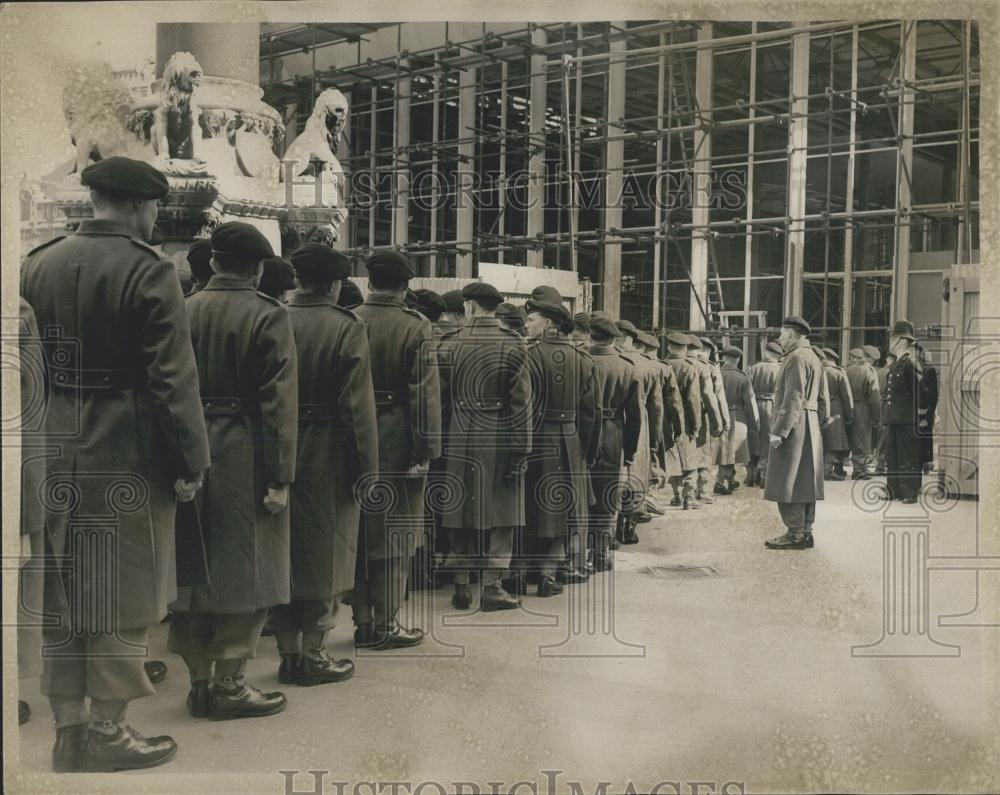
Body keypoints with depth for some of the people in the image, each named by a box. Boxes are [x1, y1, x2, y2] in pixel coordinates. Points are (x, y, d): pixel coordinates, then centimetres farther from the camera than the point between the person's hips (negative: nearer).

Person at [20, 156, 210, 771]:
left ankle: (67, 731, 24)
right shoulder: (148, 272, -13)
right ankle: (106, 732, 16)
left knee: (61, 594, 14)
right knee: (125, 596, 6)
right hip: (127, 455, -6)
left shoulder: (39, 265, 7)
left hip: (54, 452, 7)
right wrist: (191, 462, -10)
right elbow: (172, 378, -16)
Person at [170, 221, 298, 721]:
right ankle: (228, 684, 8)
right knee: (244, 571, 4)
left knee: (194, 568, 12)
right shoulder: (267, 316, -7)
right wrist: (280, 476, -11)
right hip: (245, 456, -5)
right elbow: (278, 402, -13)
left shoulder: (184, 311, 6)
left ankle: (199, 681, 22)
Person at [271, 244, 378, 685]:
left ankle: (288, 653, 21)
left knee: (282, 554, 13)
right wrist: (367, 467, -9)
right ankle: (312, 655, 11)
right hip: (328, 459, -4)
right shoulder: (347, 328, -10)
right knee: (324, 555, 6)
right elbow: (358, 404, -14)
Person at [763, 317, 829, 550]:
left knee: (788, 481, -7)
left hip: (794, 425, -10)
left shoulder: (796, 358, -13)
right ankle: (805, 532, 15)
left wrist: (779, 430, -22)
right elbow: (823, 398, 20)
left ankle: (795, 533, -6)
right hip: (810, 427, 10)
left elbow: (793, 398, -21)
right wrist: (818, 424, 20)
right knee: (804, 482, 11)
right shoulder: (814, 358, 19)